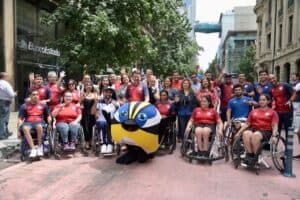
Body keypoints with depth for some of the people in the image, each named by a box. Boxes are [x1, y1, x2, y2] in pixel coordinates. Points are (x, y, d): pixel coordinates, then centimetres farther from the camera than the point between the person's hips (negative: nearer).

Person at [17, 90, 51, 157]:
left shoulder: (43, 105, 13)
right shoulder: (24, 106, 11)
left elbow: (48, 116, 14)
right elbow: (20, 119, 8)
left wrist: (50, 125, -5)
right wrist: (18, 130, -2)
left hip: (39, 122, -1)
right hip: (28, 122, 1)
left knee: (39, 126, -39)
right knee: (25, 128, -36)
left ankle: (39, 147, -23)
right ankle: (33, 149, -34)